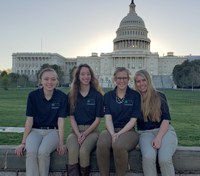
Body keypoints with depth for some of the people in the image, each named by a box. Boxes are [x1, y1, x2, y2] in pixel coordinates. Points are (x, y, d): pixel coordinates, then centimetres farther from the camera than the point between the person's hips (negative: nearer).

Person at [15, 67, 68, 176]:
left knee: (43, 151, -30)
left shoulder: (62, 97, -6)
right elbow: (29, 120, -3)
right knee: (31, 151, -31)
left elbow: (60, 121, -7)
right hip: (35, 131, 1)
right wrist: (23, 142, -5)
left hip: (52, 131, -1)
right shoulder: (33, 95, -4)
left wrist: (61, 143, -12)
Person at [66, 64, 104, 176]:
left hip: (92, 130, -2)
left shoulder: (97, 95, 3)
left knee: (83, 151, -31)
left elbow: (98, 119, 1)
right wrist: (78, 134, -9)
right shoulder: (72, 95, 9)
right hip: (76, 130, 2)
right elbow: (72, 117, 6)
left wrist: (85, 133, -10)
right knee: (72, 151, -30)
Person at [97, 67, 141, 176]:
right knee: (102, 144, -33)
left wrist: (119, 133, -14)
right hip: (111, 130, 2)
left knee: (118, 145, -35)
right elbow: (108, 118, 1)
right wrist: (112, 134, -17)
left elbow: (133, 120, -2)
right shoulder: (108, 96, 10)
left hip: (128, 130, -1)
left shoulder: (135, 95, 4)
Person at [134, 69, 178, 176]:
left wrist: (158, 138, -15)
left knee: (164, 159, -29)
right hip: (145, 133, 1)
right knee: (148, 157, -32)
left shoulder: (159, 97, 6)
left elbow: (166, 119, -2)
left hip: (164, 130, 0)